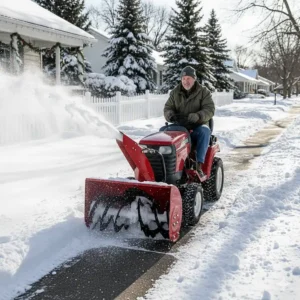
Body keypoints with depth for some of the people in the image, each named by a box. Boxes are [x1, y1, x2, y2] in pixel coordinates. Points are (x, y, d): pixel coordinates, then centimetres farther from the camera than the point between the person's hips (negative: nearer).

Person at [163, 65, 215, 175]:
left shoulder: (203, 92, 2)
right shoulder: (175, 92, 10)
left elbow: (210, 109, -9)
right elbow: (168, 108, 7)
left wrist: (197, 116, -31)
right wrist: (170, 114, -19)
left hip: (197, 127, -2)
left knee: (204, 131, -36)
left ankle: (199, 165, -38)